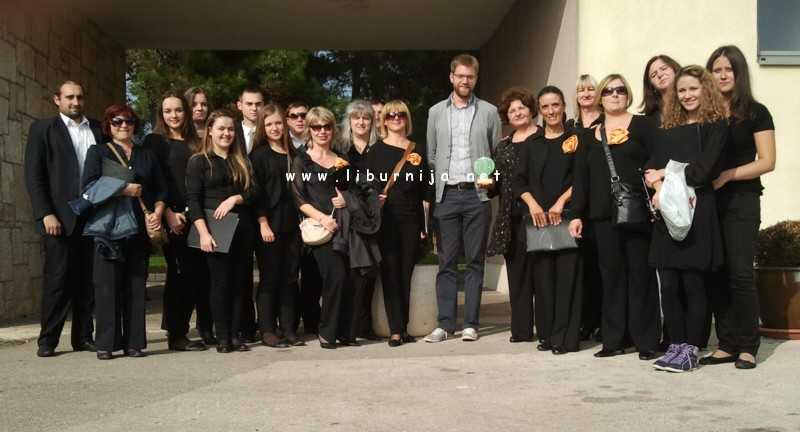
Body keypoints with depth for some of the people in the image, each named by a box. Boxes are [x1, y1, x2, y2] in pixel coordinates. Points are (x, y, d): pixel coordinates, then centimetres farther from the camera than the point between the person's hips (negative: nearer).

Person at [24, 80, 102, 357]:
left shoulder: (98, 129, 14)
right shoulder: (43, 129, 6)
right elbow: (33, 175, 0)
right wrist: (46, 214, -10)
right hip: (59, 217, -3)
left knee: (87, 279, 4)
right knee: (57, 278, -2)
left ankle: (83, 336, 12)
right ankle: (47, 340, 5)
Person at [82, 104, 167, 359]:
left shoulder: (147, 155, 19)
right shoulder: (98, 152, 10)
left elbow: (161, 189, 16)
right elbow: (89, 186, -4)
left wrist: (157, 212, -2)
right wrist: (125, 190, -10)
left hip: (141, 228, 3)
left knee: (136, 285, 2)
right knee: (108, 285, -4)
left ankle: (134, 342, 6)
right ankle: (106, 344, 1)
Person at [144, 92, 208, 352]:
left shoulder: (194, 143, 19)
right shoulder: (155, 142, 5)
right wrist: (168, 213, -13)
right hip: (172, 217, -5)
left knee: (198, 272, 1)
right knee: (181, 272, -7)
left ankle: (177, 329, 13)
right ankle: (176, 335, 1)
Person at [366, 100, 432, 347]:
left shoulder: (418, 151, 12)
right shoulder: (377, 150, 7)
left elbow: (425, 190, 12)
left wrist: (425, 223, 7)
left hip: (411, 218, 2)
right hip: (385, 219, -2)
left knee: (406, 273, 4)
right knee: (390, 273, -5)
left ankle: (403, 327, 11)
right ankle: (395, 329, -5)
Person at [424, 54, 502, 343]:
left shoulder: (489, 112, 7)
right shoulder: (436, 112, 11)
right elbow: (431, 154, 13)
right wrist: (438, 179, 4)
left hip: (476, 195, -1)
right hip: (446, 195, 1)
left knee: (475, 261, 2)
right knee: (446, 262, 3)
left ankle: (471, 324, 8)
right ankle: (445, 323, 7)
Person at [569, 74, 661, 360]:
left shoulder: (643, 125, 5)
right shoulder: (590, 135, 16)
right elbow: (580, 178, 14)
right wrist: (577, 215, 8)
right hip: (603, 215, 4)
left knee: (641, 274, 0)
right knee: (611, 275, 6)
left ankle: (646, 341, 6)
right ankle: (614, 339, 12)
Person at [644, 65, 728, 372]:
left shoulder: (715, 126, 2)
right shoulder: (668, 130, 17)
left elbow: (702, 169, -10)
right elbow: (651, 168, 8)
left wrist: (665, 174, -3)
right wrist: (659, 189, -12)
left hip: (697, 211, -4)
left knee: (693, 283, -3)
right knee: (669, 284, 2)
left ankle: (691, 349, 5)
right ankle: (675, 345, 12)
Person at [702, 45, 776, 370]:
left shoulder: (755, 113, 1)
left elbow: (767, 161, -5)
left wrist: (727, 175, -14)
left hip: (741, 200, -3)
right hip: (707, 201, 4)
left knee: (740, 271, -9)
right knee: (716, 273, 3)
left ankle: (747, 347, 1)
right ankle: (726, 345, 10)